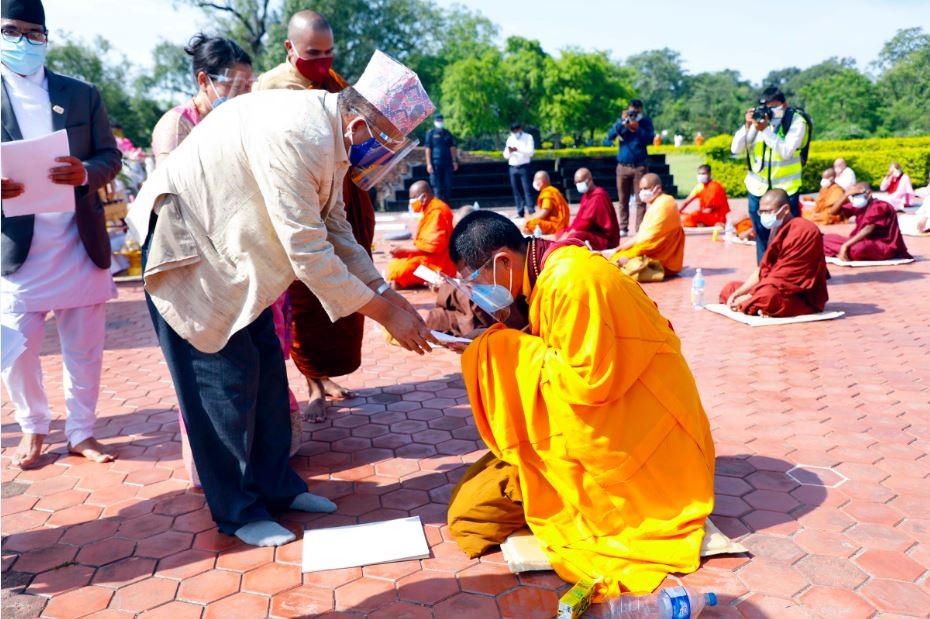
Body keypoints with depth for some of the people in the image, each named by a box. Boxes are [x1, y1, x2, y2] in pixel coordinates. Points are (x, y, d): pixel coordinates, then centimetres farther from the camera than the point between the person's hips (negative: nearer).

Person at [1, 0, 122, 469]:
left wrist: (85, 173, -16)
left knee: (84, 346, 7)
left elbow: (110, 155, 6)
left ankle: (81, 431, 21)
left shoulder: (82, 94, 8)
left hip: (79, 240, 1)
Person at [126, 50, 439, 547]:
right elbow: (308, 253, -30)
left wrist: (389, 296, -1)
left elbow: (335, 231, 5)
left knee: (266, 366, 9)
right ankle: (236, 511, 13)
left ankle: (276, 485, 23)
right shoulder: (296, 136, -32)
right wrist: (386, 314, -23)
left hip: (228, 243, 9)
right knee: (224, 377, -4)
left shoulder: (332, 136, -2)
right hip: (184, 246, -9)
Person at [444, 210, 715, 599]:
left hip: (629, 433, -10)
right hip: (603, 417, 10)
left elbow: (590, 381, -25)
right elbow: (552, 353, 11)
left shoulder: (570, 280, -24)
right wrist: (494, 335, -2)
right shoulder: (550, 270, 6)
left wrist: (514, 347, -13)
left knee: (472, 509, -10)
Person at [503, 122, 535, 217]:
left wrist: (518, 150, -24)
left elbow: (531, 152, -11)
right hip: (513, 168, 4)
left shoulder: (528, 137, 1)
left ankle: (531, 211, -12)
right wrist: (509, 151, -12)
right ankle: (520, 212, 8)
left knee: (526, 190, -10)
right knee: (516, 191, 4)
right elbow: (506, 155, 12)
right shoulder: (510, 139, 14)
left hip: (524, 167, -4)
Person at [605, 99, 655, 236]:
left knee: (640, 200, -5)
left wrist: (637, 128, -19)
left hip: (639, 166, -2)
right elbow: (610, 135, -6)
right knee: (623, 200, 5)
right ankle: (623, 228, 10)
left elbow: (650, 139, -9)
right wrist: (622, 122, -16)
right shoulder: (622, 120, 8)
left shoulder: (646, 121, 3)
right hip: (623, 166, 2)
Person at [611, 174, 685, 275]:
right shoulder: (656, 204, 17)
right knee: (617, 258, 7)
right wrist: (626, 245, 2)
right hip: (657, 254, 11)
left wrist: (628, 255, -22)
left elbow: (651, 237, -23)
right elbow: (643, 233, 15)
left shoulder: (663, 205, -18)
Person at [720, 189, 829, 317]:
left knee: (766, 296, -40)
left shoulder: (803, 230, -17)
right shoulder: (778, 229, 11)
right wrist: (737, 294, -4)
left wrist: (749, 298, -19)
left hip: (804, 297, -9)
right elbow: (763, 269, 9)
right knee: (729, 289, 9)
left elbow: (783, 276, -21)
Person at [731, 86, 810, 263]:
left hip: (786, 189, -4)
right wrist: (747, 126, -16)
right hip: (758, 189, 4)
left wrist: (765, 130, -24)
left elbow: (786, 151, -20)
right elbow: (736, 150, -2)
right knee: (762, 235, 11)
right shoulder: (758, 119, 3)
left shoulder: (797, 121, -7)